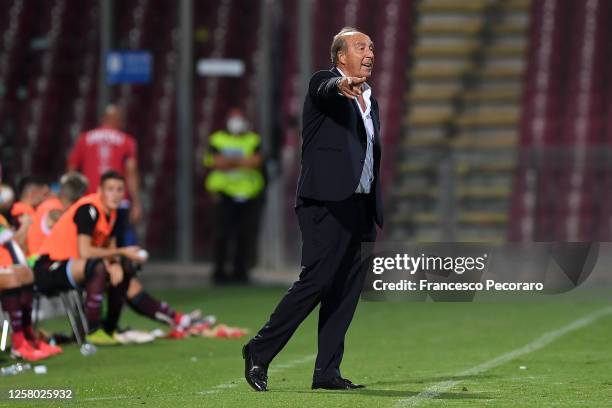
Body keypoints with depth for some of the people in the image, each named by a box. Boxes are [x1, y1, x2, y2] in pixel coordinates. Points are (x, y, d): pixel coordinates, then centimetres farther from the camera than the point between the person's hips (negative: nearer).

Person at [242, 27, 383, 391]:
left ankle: (327, 372, 6)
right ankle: (260, 351, -1)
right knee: (316, 282, -12)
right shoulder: (325, 83, -1)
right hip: (327, 203, -8)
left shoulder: (370, 99, 21)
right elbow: (327, 92, -28)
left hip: (358, 208, 8)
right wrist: (342, 84, -52)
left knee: (347, 288, 4)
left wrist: (376, 215, 21)